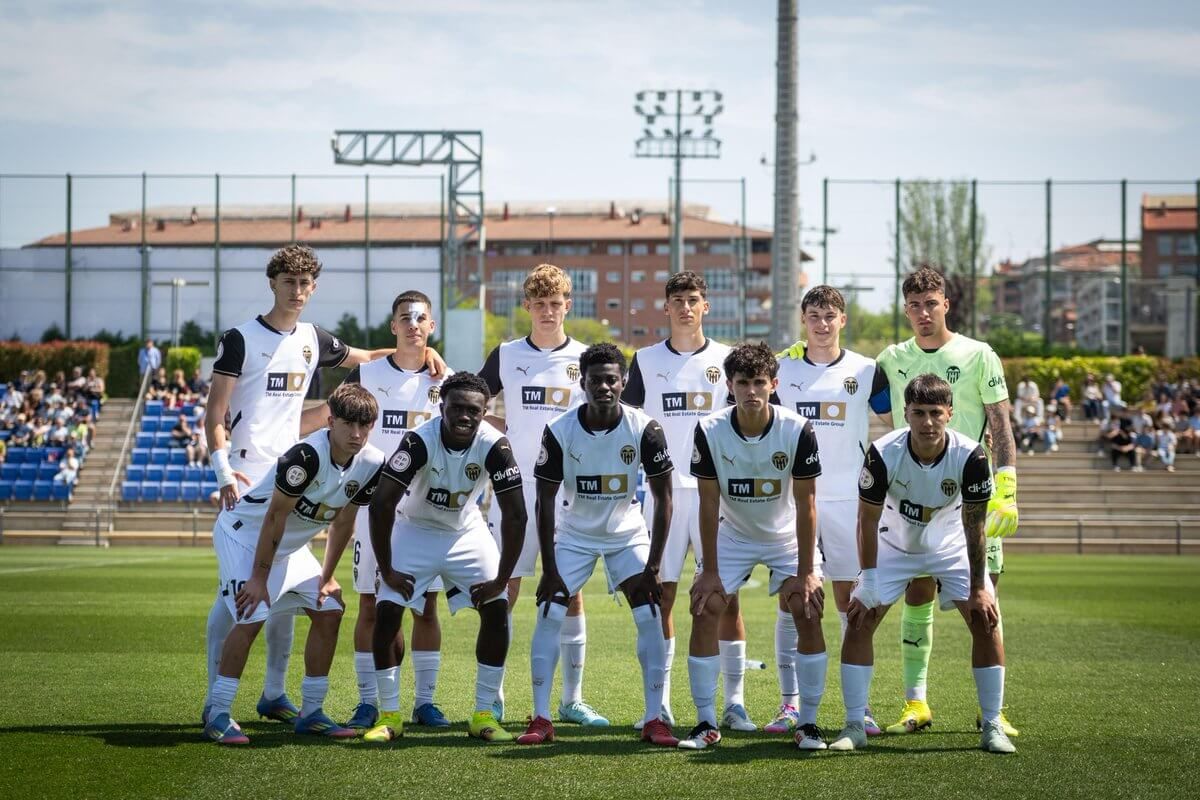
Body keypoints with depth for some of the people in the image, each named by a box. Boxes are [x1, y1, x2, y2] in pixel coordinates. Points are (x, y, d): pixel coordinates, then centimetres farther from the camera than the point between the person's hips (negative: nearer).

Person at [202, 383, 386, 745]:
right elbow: (275, 517, -26)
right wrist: (259, 577, -20)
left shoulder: (370, 464, -11)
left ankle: (311, 713, 11)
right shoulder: (307, 456, -33)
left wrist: (327, 577, 5)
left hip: (291, 547, 8)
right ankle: (218, 715, -11)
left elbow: (343, 522, 3)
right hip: (245, 532, -8)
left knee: (329, 613, 1)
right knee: (252, 617, -20)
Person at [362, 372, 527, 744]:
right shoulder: (419, 440, -30)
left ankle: (484, 714, 1)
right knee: (387, 612, -13)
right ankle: (389, 714, -1)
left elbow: (515, 515, -19)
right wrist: (386, 570, -23)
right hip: (414, 531, -2)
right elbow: (381, 504, -27)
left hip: (467, 533, 2)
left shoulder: (494, 445, -25)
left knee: (497, 610, -10)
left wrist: (501, 579, -20)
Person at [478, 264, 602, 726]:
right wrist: (508, 429, -1)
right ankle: (492, 698, 8)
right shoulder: (506, 356, 5)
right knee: (504, 591, 0)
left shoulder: (585, 359, 4)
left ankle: (572, 700, 9)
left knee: (570, 594, 3)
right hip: (515, 492, 0)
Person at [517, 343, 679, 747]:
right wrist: (549, 570, -14)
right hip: (573, 536, 0)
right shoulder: (559, 432, -19)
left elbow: (663, 498, -12)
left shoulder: (645, 430, -19)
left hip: (628, 534, 0)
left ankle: (654, 721, -5)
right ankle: (541, 720, -4)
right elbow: (545, 502, -11)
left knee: (650, 618, -12)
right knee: (549, 616, -11)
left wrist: (653, 566, -16)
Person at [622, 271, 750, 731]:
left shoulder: (726, 359, 6)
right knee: (661, 594, 1)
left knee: (726, 596, -3)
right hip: (663, 491, 1)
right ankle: (659, 703, 7)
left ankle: (735, 702, 1)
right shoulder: (646, 361, 7)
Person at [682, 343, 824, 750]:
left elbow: (805, 504, -17)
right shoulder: (709, 431, -20)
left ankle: (808, 723, -4)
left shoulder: (798, 431, -23)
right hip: (732, 536, 1)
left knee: (808, 613, -15)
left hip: (788, 536, -1)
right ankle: (706, 723, -1)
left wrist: (805, 572, -17)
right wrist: (709, 570, -12)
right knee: (704, 612, -11)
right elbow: (709, 502, -13)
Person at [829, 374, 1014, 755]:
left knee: (986, 620, -13)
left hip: (952, 547, 0)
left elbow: (974, 526, -18)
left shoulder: (970, 456, -29)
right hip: (894, 545, 0)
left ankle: (992, 726, -2)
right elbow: (868, 520, -17)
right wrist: (868, 584, -18)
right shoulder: (882, 454, -29)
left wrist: (978, 588, -16)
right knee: (859, 620, -11)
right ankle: (854, 726, -2)